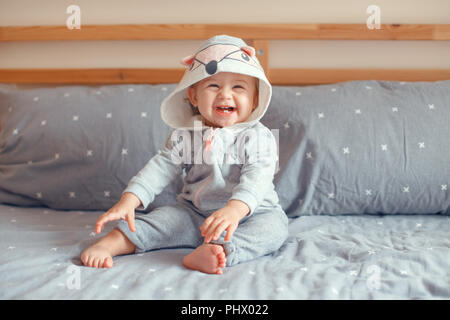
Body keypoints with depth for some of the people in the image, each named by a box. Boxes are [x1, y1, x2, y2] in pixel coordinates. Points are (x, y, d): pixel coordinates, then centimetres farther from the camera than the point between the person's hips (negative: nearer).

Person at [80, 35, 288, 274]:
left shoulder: (258, 137, -12)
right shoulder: (185, 135, 1)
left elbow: (257, 177, -26)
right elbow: (161, 168, -3)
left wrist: (235, 209, -47)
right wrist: (129, 200, -18)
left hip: (252, 213, -3)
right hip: (193, 214, 3)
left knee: (275, 225, -29)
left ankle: (218, 252, -50)